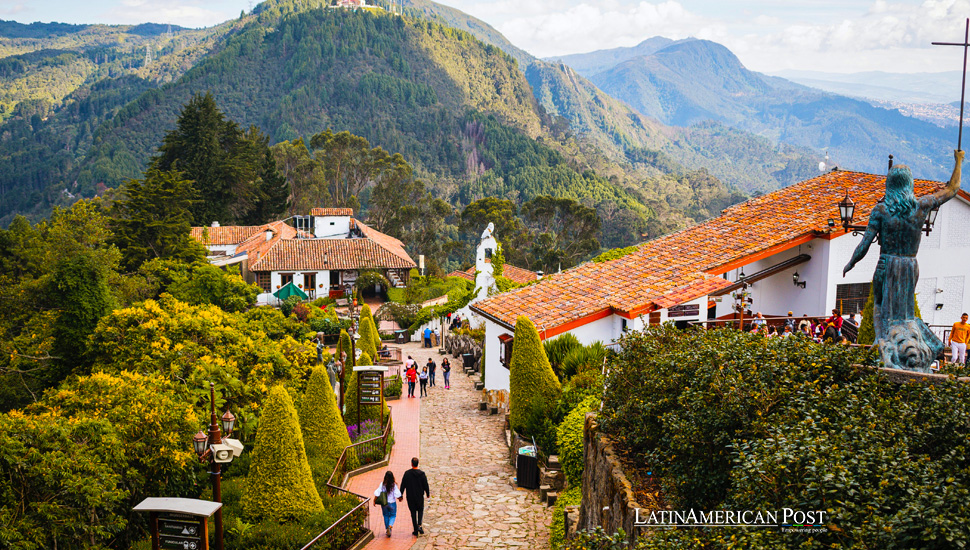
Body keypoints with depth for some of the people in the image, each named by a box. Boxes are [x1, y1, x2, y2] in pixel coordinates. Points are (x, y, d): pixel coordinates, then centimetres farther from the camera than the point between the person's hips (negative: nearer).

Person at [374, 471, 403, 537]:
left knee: (386, 516, 18)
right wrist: (400, 498, 7)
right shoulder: (394, 485, -14)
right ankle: (390, 526, -14)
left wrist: (374, 501, -2)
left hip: (384, 503, 2)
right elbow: (397, 494, -13)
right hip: (392, 503, -2)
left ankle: (387, 530, 24)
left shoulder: (382, 484, -11)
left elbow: (377, 493, -12)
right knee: (393, 515, 12)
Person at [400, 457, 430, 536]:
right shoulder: (422, 474, -10)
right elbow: (425, 485, -4)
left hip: (410, 497, 0)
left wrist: (401, 495, 6)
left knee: (413, 512, 10)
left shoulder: (407, 473, -9)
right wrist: (428, 494, 12)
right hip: (420, 497, 0)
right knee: (420, 510, 19)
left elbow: (403, 485, -5)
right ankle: (419, 525, -4)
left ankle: (415, 530, 10)